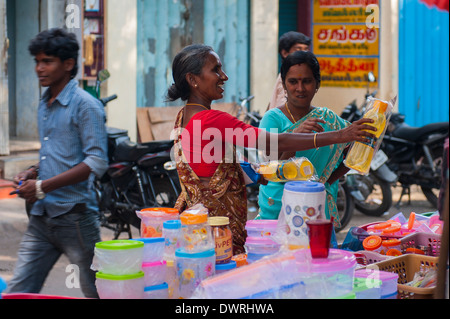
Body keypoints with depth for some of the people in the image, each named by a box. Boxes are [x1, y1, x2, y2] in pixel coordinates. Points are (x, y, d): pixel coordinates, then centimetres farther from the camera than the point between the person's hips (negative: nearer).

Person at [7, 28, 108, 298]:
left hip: (75, 215, -7)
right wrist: (32, 173, 6)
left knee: (96, 292, 2)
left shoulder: (85, 105, -9)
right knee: (19, 291, 2)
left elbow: (97, 162, -16)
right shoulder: (44, 106, 17)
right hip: (42, 215, 8)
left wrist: (44, 186, -18)